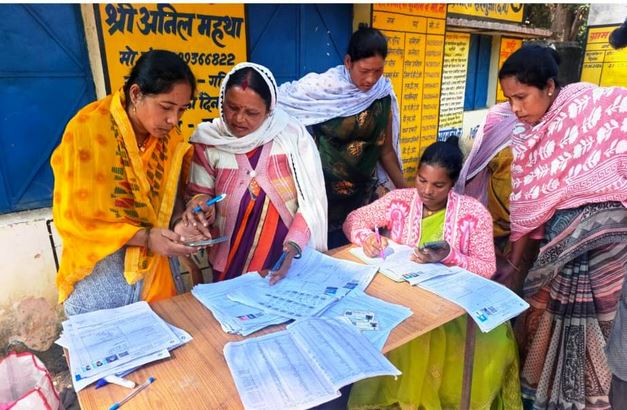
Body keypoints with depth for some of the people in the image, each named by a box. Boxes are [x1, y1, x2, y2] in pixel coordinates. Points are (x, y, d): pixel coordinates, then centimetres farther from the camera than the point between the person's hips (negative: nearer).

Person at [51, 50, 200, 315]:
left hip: (155, 267, 5)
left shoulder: (170, 136, -5)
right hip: (99, 269, -4)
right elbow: (73, 218, -17)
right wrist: (145, 237, -25)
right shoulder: (88, 130, -20)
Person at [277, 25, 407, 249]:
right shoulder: (323, 87, -14)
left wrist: (404, 189, 2)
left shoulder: (383, 94, -2)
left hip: (362, 193, 4)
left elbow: (386, 150, 4)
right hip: (324, 190, -3)